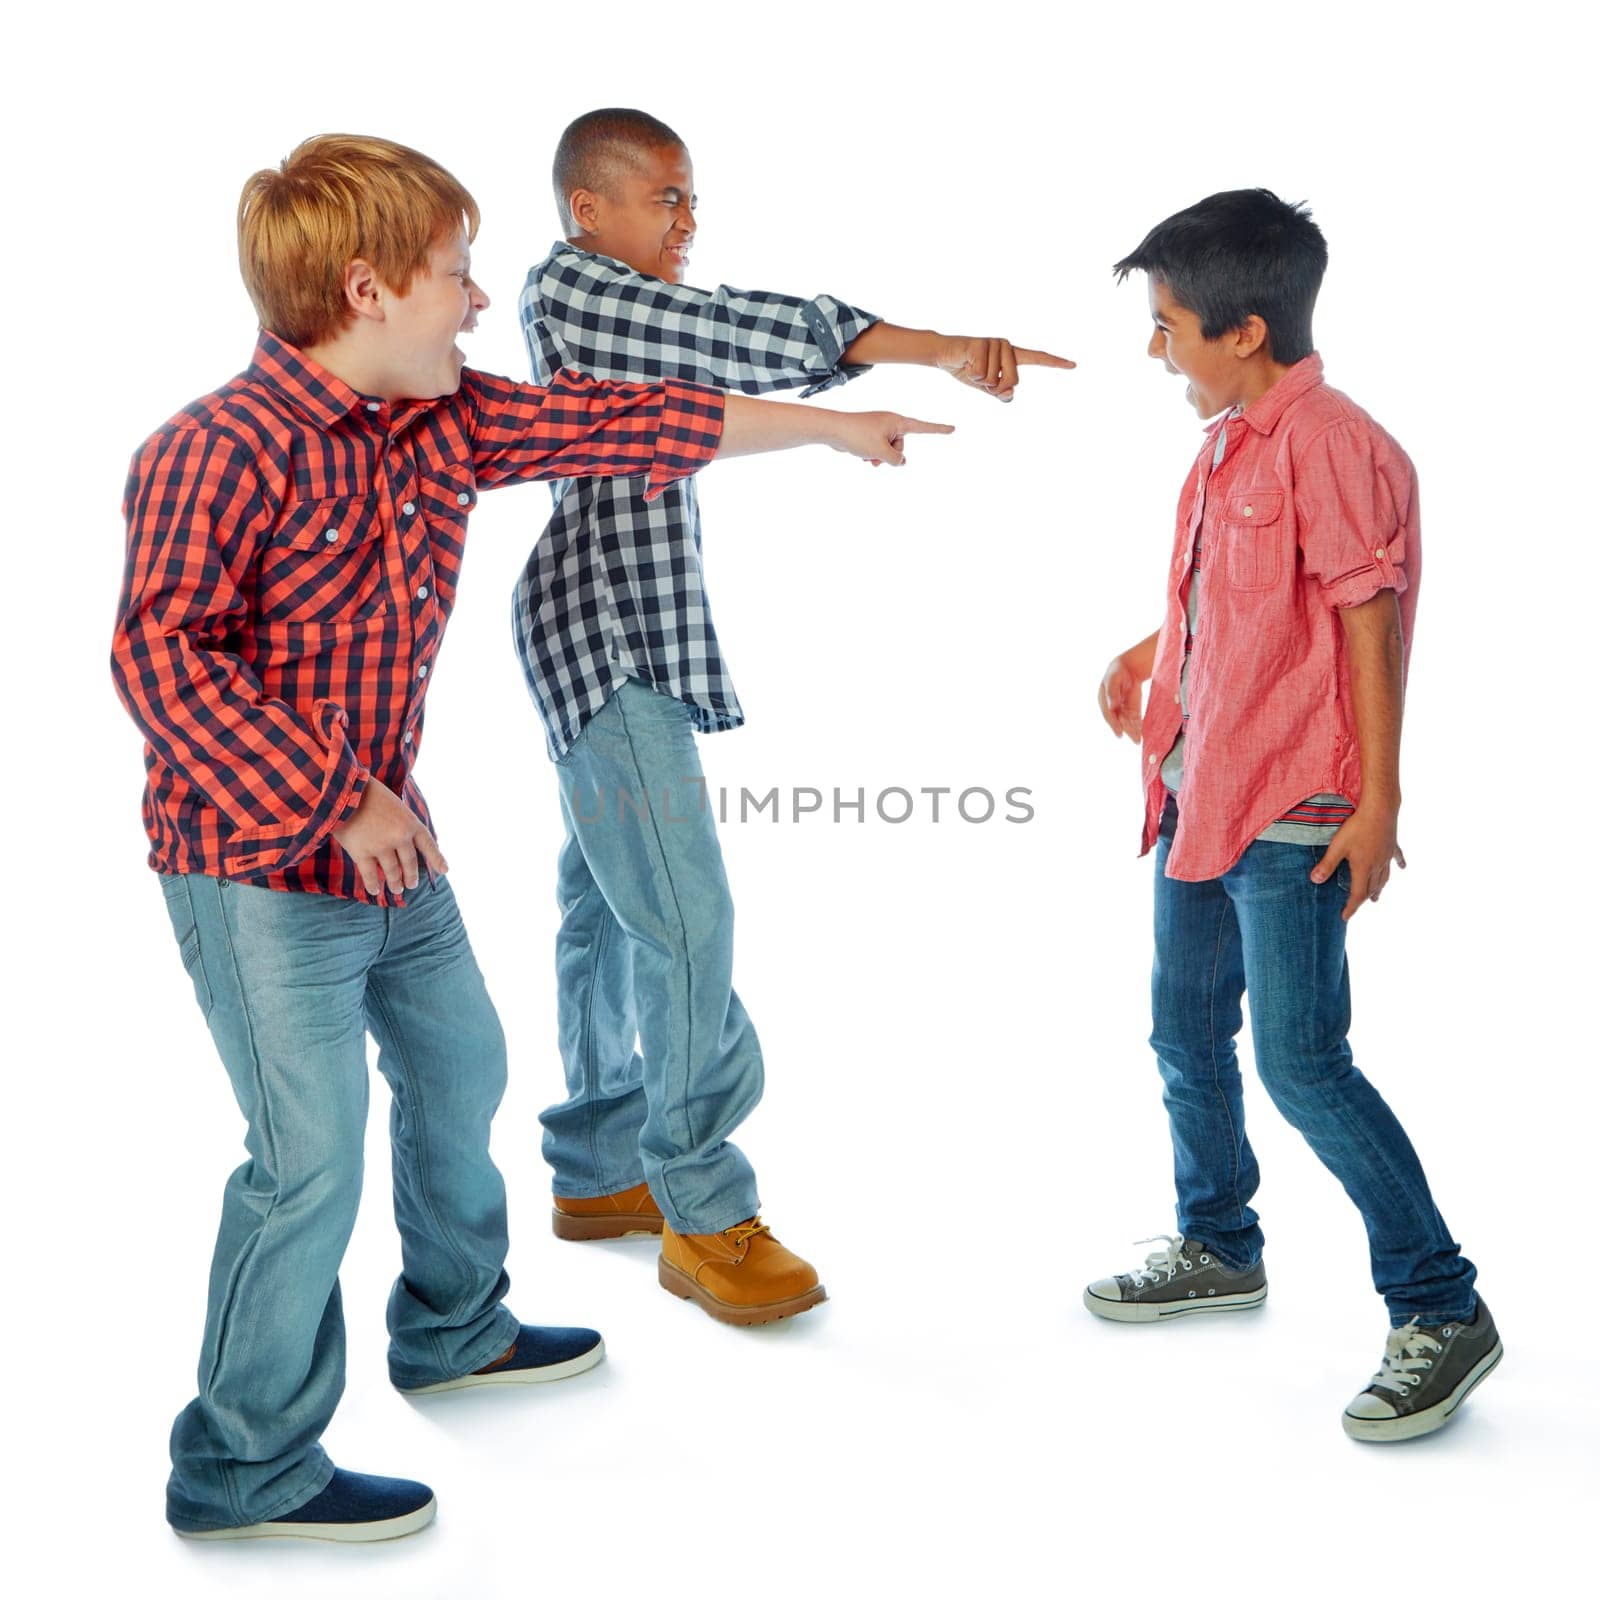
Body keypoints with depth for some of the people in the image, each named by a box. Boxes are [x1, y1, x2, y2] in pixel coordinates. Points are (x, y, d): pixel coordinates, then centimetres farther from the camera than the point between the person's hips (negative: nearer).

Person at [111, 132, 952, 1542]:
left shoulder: (441, 422, 3)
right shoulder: (222, 451, -19)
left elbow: (621, 421, 10)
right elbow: (163, 656, -23)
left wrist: (829, 426, 16)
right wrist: (335, 796, -27)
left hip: (391, 846, 9)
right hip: (259, 867, -9)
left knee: (460, 1071, 22)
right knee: (314, 1153, -7)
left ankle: (455, 1329, 46)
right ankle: (246, 1467, 12)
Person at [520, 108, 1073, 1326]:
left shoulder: (626, 313, 21)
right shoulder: (569, 290, -11)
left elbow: (743, 360, 14)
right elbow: (755, 331, -19)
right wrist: (943, 351, -22)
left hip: (633, 647, 10)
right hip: (604, 643, -10)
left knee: (612, 908, 13)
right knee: (684, 920, -12)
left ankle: (597, 1172, 23)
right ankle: (707, 1220, -5)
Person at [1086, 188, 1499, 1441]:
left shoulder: (1330, 443, -16)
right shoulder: (1228, 443, 12)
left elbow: (1369, 620, -17)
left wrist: (1378, 797, -17)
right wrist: (1148, 655, 15)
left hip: (1291, 817, -10)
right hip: (1201, 798, 10)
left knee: (1301, 1062, -9)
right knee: (1187, 1035, 18)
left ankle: (1442, 1310, 4)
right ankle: (1218, 1248, 37)